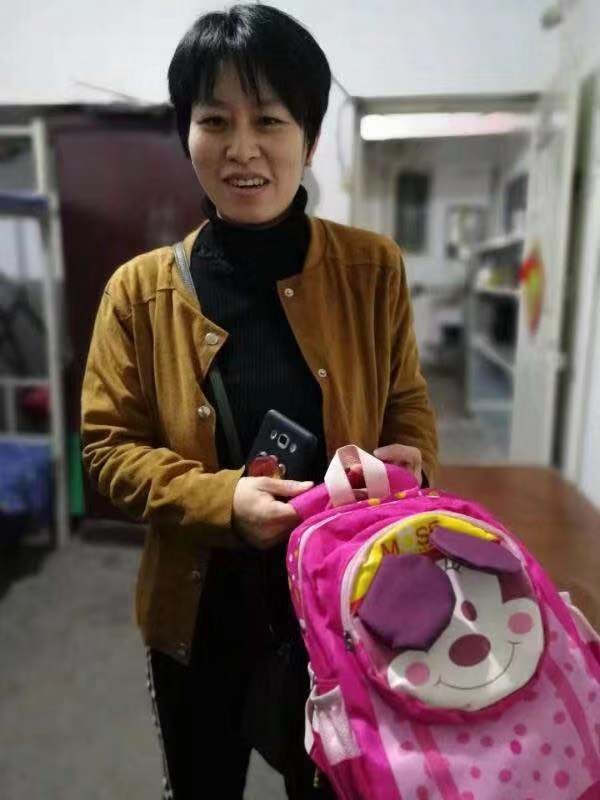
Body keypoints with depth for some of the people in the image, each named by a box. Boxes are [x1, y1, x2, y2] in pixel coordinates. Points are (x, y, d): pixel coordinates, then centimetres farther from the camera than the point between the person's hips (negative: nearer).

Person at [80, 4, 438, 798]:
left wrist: (403, 467, -22)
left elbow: (410, 411, 0)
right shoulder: (141, 288, -9)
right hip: (200, 610, 0)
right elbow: (107, 446, -7)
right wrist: (223, 498, -24)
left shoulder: (374, 268, -8)